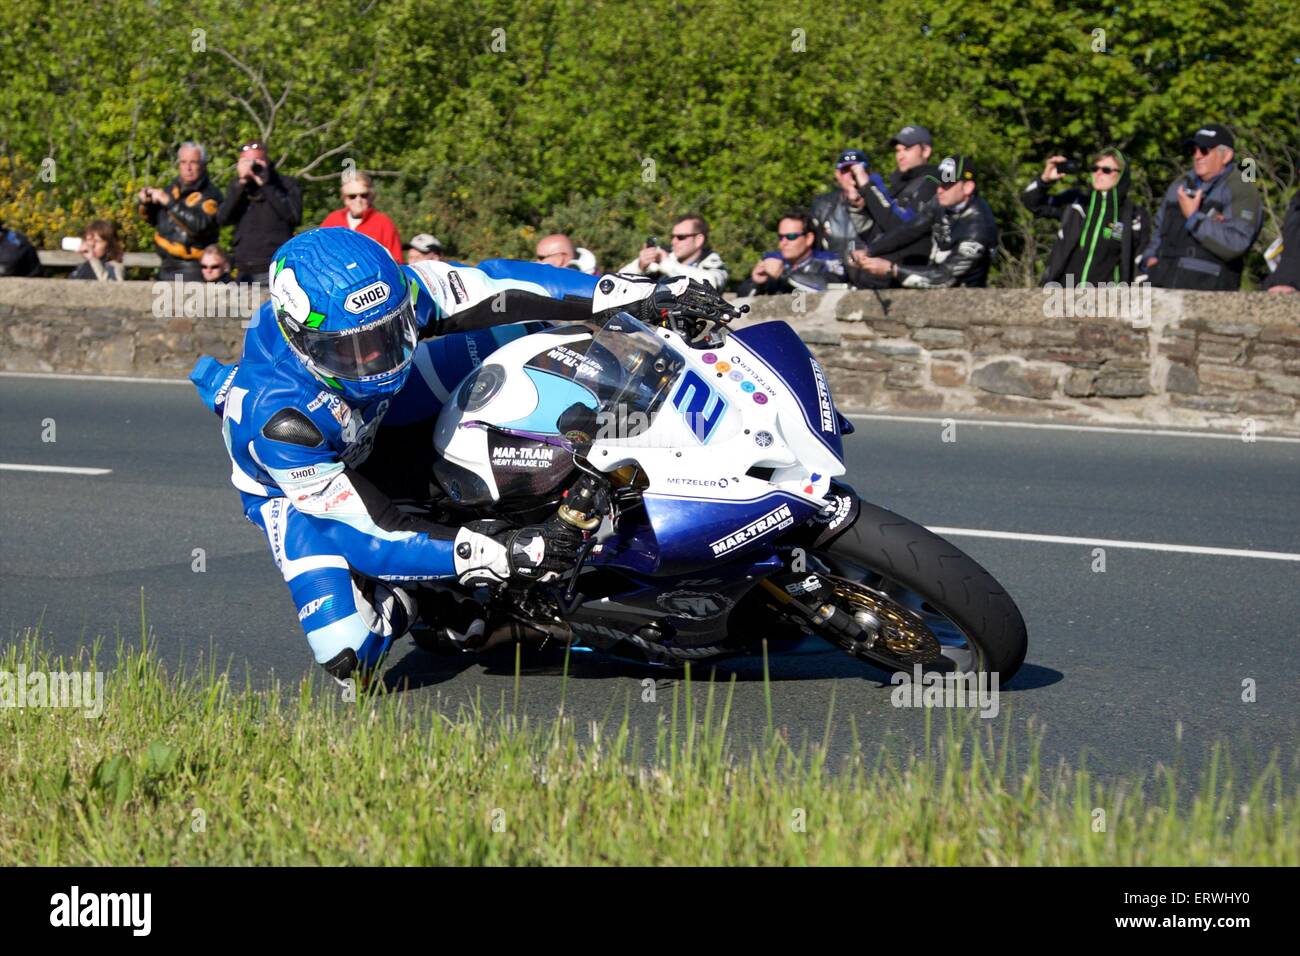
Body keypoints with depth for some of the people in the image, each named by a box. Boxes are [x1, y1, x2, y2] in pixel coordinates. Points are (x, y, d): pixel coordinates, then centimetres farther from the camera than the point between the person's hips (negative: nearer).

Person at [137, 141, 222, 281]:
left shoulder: (210, 195, -11)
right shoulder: (174, 187, 9)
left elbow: (201, 225, -30)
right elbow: (155, 220, 23)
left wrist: (170, 202, -27)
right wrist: (146, 204, 1)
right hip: (167, 267, 8)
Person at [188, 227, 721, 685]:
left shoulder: (390, 291, -31)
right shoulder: (280, 419, -42)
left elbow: (492, 287, -22)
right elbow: (370, 533, -38)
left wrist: (636, 294, -28)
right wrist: (500, 555, -48)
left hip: (376, 422, 5)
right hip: (300, 486, -5)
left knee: (521, 330, -11)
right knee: (350, 658, -27)